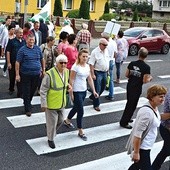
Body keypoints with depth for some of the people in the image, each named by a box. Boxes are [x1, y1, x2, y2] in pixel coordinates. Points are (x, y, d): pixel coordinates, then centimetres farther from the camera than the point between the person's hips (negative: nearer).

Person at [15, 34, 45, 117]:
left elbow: (42, 59, 16)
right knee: (26, 92, 2)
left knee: (33, 91, 16)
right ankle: (28, 109, 13)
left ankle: (28, 103, 41)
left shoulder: (37, 48, 5)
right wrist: (17, 75, -12)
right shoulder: (22, 50, -7)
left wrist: (43, 70, 15)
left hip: (36, 74, 4)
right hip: (26, 75, -4)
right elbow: (17, 62, -8)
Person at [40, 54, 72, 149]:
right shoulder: (50, 74, -25)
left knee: (60, 120, 21)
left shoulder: (66, 72, -3)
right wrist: (43, 104, -18)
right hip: (51, 104, -7)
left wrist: (68, 86, -5)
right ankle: (51, 139, 32)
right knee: (52, 122, 8)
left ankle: (51, 131, 50)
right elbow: (43, 90, -19)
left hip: (62, 103, 7)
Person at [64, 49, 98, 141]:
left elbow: (90, 79, 10)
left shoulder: (87, 66, 5)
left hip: (84, 90, 7)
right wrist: (71, 94, -14)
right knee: (80, 111, -3)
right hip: (77, 92, -7)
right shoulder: (75, 66, -16)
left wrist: (94, 91, 7)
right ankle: (80, 131, 11)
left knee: (76, 108, 22)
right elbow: (71, 81, -14)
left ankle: (67, 121, 47)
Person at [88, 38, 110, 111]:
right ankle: (96, 105, 10)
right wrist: (92, 74, -20)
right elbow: (91, 64, -17)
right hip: (98, 73, -7)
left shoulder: (106, 50, 6)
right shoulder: (95, 52, -16)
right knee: (97, 89, -2)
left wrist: (107, 70, 15)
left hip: (105, 72, 7)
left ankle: (92, 97, 40)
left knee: (103, 87, 18)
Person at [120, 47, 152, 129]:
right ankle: (124, 122, 11)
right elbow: (144, 81, -16)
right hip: (137, 88, -5)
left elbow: (126, 75, 4)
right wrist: (150, 78, 4)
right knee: (132, 105, 6)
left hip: (129, 86, 5)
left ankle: (126, 118, 37)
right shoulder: (146, 67, -16)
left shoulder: (132, 63, -3)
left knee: (129, 103, 23)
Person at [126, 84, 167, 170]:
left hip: (146, 146, 9)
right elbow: (137, 133, -27)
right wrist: (136, 152, -24)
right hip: (141, 147, -9)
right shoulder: (147, 112, -28)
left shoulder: (155, 108, 1)